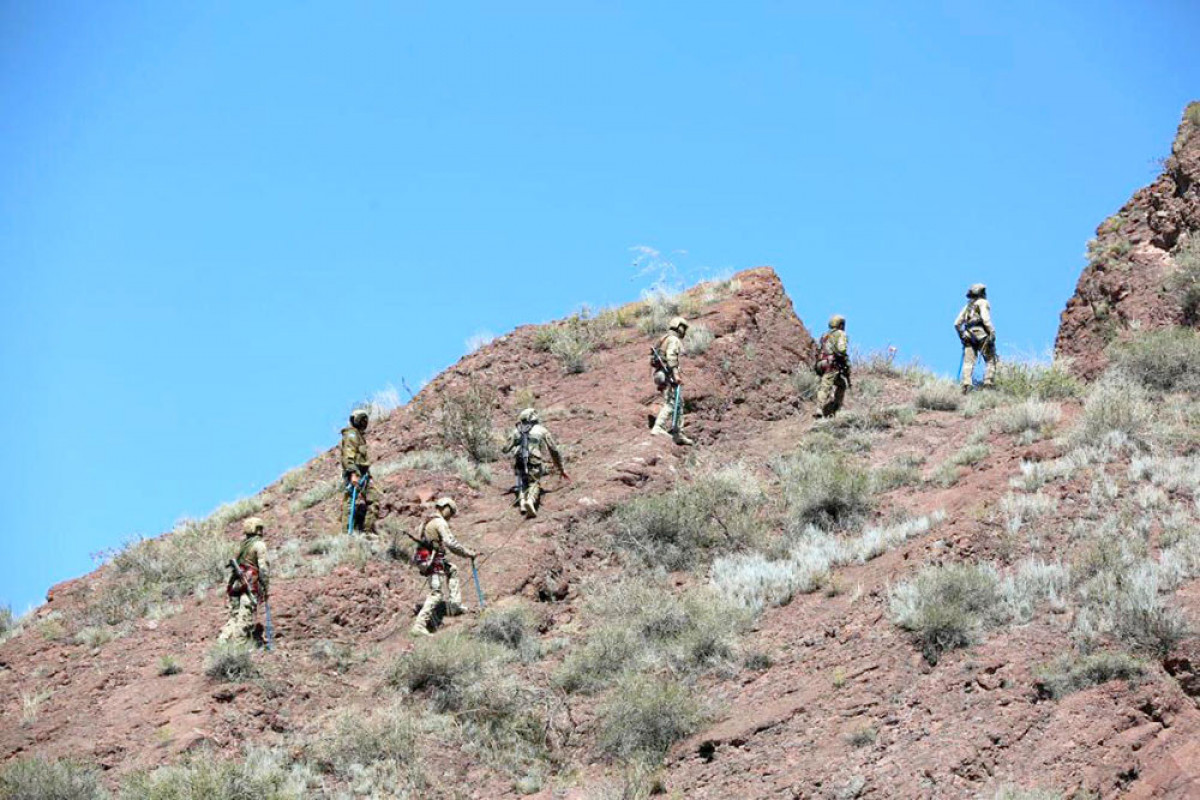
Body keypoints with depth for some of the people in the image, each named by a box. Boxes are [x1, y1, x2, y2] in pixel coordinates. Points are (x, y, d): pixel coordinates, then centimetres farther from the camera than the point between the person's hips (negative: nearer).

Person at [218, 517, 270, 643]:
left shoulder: (243, 544, 18)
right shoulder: (259, 544, -4)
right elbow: (263, 567, -11)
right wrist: (267, 587, -9)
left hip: (236, 584, 7)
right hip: (250, 584, -7)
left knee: (234, 616, 9)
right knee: (245, 619, -10)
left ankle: (222, 640, -1)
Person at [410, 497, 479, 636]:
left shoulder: (426, 522, 17)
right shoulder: (440, 522, -12)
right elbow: (451, 544, -19)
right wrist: (469, 553, -10)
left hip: (423, 560, 10)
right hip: (434, 562, -10)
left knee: (453, 570, 30)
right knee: (437, 593, -12)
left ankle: (455, 605, 26)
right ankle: (419, 625, -22)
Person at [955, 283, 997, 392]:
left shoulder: (967, 306, 24)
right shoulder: (983, 302, 5)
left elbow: (957, 323, 19)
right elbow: (985, 318, -13)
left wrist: (962, 336, 23)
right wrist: (992, 332, -14)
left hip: (968, 335, 5)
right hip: (981, 334, -5)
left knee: (968, 362, -3)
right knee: (990, 361, 0)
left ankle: (966, 385, -19)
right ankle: (989, 384, -12)